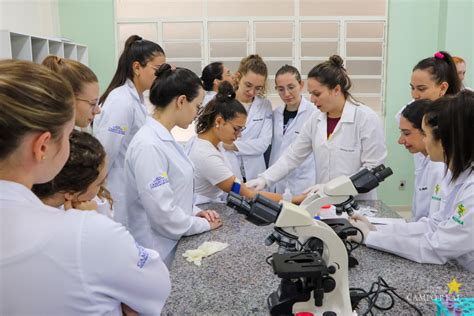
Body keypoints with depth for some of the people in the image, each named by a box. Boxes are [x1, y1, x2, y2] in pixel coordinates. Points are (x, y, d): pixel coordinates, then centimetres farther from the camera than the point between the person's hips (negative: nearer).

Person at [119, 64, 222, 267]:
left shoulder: (164, 138, 5)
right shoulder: (148, 146, -24)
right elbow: (162, 213, -23)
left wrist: (194, 212, 2)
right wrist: (204, 225, -11)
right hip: (156, 253, -8)